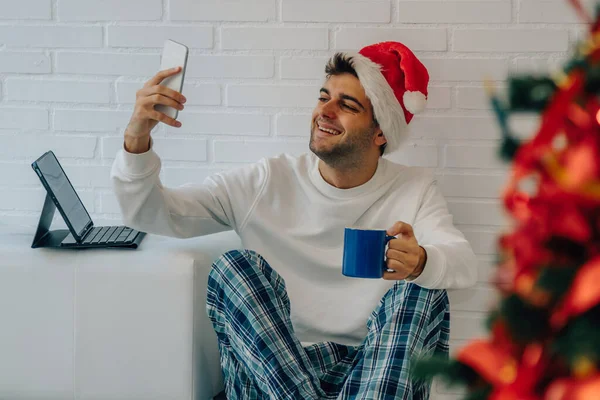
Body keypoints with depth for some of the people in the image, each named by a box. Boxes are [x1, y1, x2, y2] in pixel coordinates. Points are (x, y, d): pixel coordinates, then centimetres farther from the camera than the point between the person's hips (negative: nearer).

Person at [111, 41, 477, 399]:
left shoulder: (414, 190, 6)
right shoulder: (267, 183, 6)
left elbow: (464, 263, -13)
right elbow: (149, 213, 2)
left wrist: (420, 261, -38)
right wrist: (137, 139, -17)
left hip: (380, 370, -1)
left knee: (421, 290, -25)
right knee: (235, 266, -21)